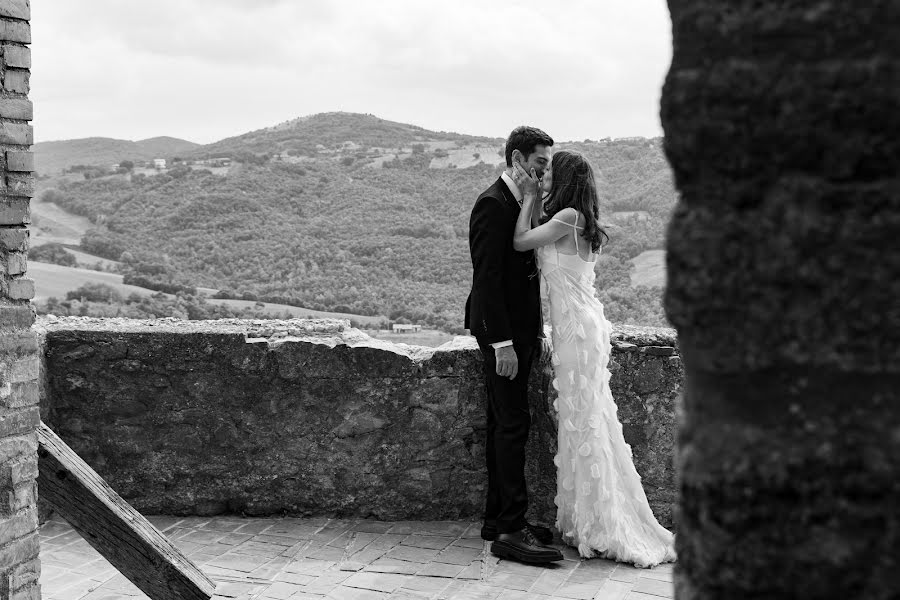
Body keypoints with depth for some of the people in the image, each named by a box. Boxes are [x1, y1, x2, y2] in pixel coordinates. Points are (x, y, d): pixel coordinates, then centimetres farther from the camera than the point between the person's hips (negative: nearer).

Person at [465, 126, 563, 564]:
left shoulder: (521, 203, 14)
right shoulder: (493, 204, -15)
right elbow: (487, 276, -19)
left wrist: (533, 330, 14)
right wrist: (502, 342, -22)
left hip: (518, 329, 10)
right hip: (501, 331, -10)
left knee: (503, 425, 12)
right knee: (512, 423, -10)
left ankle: (498, 519, 19)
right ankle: (511, 530, -8)